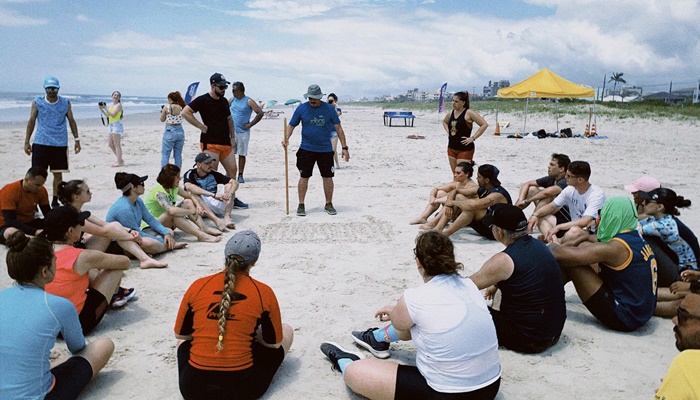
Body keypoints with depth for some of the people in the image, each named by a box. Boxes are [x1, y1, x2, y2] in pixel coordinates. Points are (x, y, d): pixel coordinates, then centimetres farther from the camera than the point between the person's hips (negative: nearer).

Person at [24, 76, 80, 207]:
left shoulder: (66, 103, 5)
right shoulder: (37, 102, 3)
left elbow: (71, 121, 10)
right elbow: (31, 121, 6)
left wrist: (77, 139, 5)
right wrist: (26, 142, 4)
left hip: (60, 144, 1)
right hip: (40, 143, -1)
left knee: (58, 173, 7)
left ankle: (55, 201, 18)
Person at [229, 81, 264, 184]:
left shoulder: (249, 101, -5)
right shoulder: (232, 100, 9)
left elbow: (260, 113, -9)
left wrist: (250, 124, -10)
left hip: (243, 132, -4)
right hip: (231, 130, 4)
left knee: (242, 154, 3)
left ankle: (240, 176, 11)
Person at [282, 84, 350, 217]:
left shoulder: (329, 109, -1)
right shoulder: (301, 109, 0)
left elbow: (338, 128, 2)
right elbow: (291, 125, 4)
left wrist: (344, 147, -2)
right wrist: (286, 138, -16)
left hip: (325, 149, 0)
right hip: (306, 149, 0)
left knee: (328, 177, 4)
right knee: (304, 177, 2)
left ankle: (329, 204, 20)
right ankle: (301, 205, 14)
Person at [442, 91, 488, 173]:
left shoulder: (469, 113, -12)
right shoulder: (451, 113, 8)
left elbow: (484, 124, -16)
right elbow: (444, 122, 32)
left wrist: (473, 138, -16)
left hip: (465, 149, -7)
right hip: (451, 148, 7)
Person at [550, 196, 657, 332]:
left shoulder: (616, 247, -22)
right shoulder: (636, 238, 5)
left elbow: (559, 254, -22)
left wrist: (553, 246, -1)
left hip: (624, 319, -10)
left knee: (568, 261, -13)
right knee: (584, 247, 12)